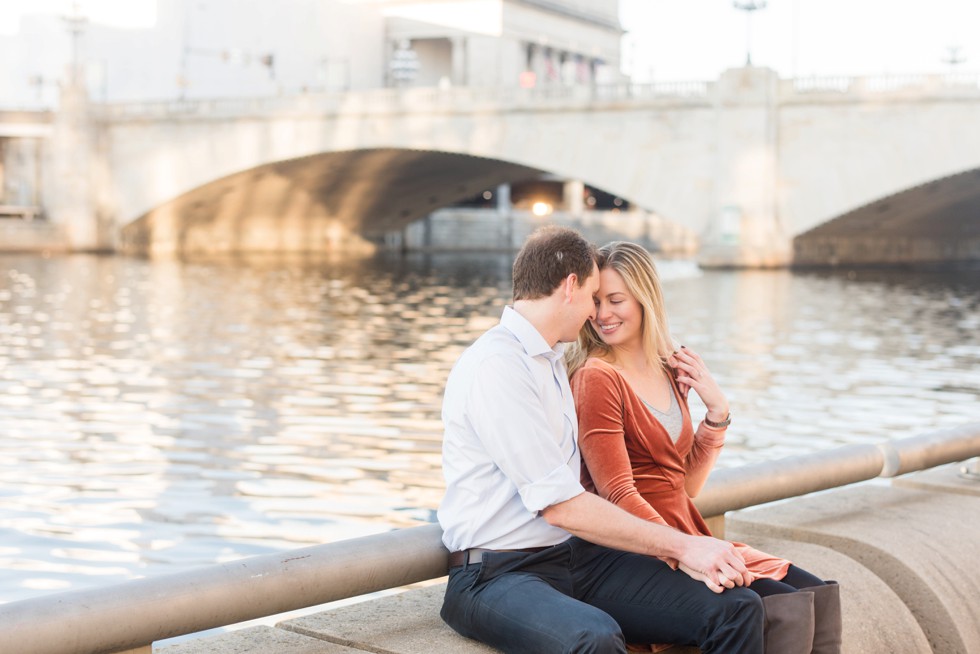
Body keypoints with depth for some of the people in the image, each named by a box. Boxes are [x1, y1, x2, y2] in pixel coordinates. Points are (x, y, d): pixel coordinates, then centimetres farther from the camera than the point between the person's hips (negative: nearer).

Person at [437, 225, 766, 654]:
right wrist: (680, 546, -13)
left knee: (738, 607, -12)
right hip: (498, 573, -9)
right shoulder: (495, 366, -13)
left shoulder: (553, 361, 19)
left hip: (575, 555, 9)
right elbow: (560, 506, -17)